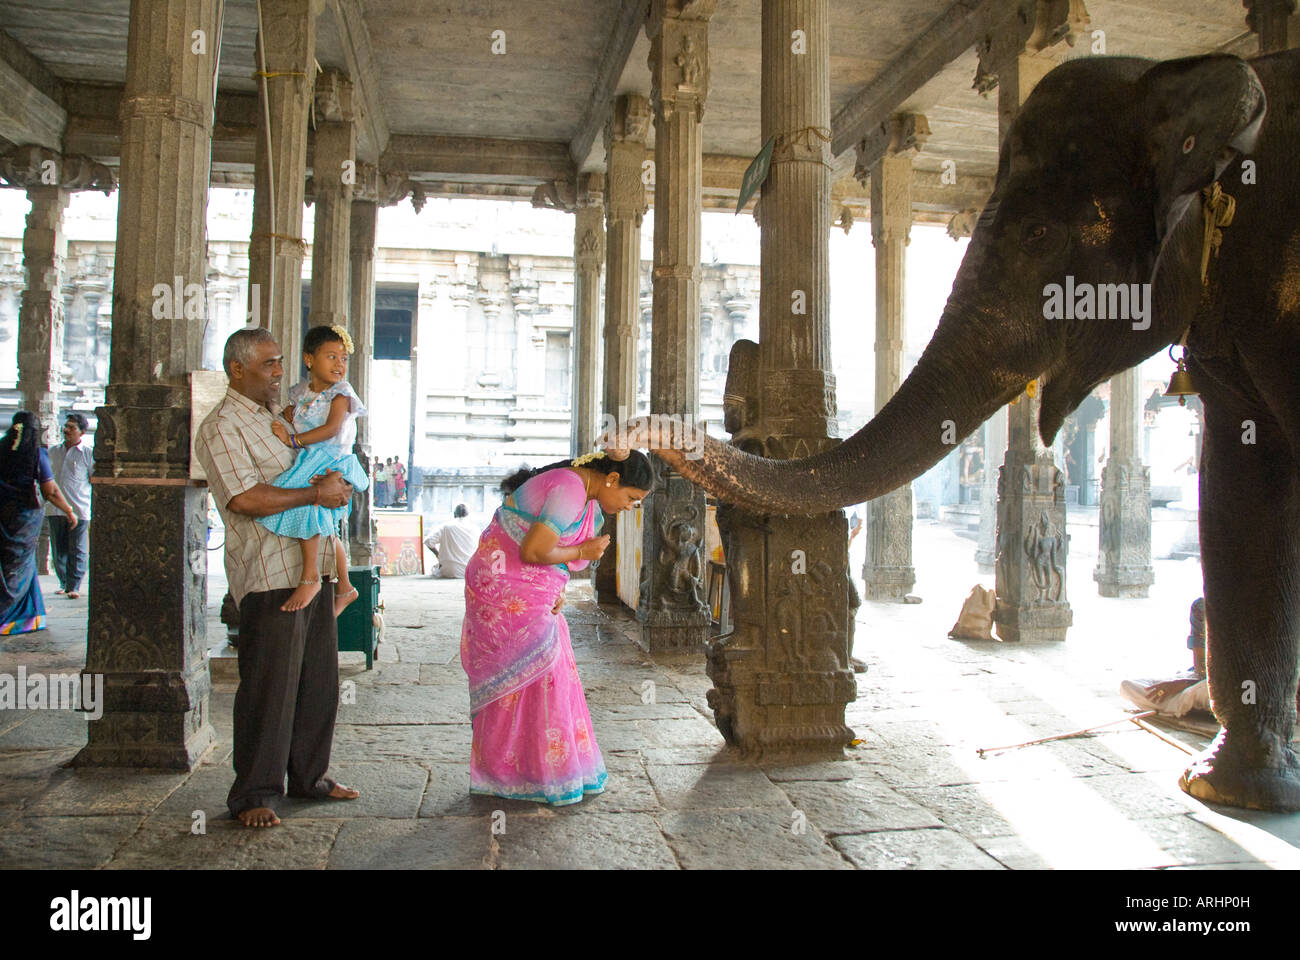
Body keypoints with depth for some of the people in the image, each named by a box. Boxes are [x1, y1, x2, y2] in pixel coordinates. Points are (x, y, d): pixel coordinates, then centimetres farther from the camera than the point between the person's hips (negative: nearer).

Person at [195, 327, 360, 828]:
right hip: (269, 575, -8)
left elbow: (329, 465, 27)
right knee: (269, 686, -4)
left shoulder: (281, 418, 21)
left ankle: (309, 775, 26)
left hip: (313, 566, 8)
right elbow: (246, 498, -19)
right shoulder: (222, 427, -6)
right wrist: (317, 493, -13)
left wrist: (339, 483, 3)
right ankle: (253, 794, 8)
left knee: (319, 679, 12)